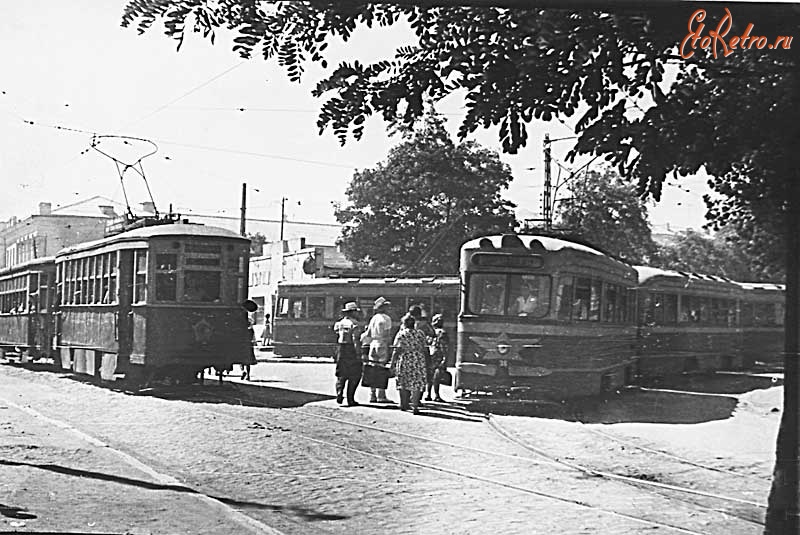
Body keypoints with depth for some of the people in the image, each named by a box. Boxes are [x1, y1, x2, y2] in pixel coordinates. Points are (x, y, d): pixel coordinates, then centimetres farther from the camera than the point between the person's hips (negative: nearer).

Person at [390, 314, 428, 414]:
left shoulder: (401, 334, -3)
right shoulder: (420, 333, 6)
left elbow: (397, 350, -9)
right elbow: (425, 349, 5)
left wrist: (392, 363, -6)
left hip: (404, 361, -2)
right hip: (418, 361, 2)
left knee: (403, 384, 12)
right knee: (417, 383, 4)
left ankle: (404, 405, 19)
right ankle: (415, 406, -5)